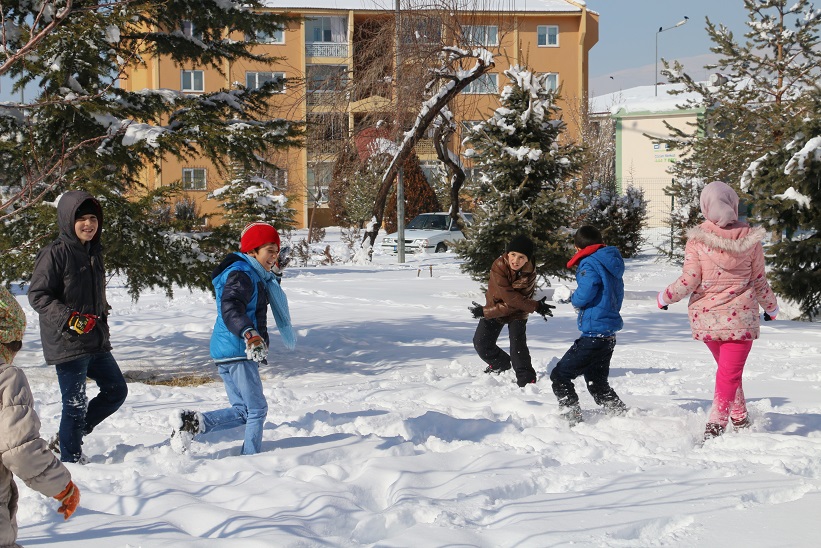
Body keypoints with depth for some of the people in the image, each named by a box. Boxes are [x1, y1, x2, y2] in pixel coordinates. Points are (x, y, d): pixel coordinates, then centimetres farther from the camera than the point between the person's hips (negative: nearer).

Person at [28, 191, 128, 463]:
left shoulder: (94, 251, 12)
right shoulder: (55, 254, -13)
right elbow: (37, 295, -15)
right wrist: (70, 319, -23)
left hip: (97, 342, 8)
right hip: (67, 344, -8)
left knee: (117, 391, 14)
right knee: (76, 403, -2)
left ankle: (67, 437, 26)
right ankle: (71, 457, 15)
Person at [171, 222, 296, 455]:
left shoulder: (254, 275, 19)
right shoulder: (241, 275, -13)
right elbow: (230, 307, -30)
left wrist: (274, 275, 26)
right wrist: (249, 334, -46)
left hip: (227, 354, 10)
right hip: (238, 352, -10)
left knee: (242, 411, 12)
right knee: (257, 410, -3)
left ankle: (192, 421, -1)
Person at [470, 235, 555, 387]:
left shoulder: (529, 275, -26)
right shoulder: (499, 266, -28)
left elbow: (512, 306, -28)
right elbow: (509, 297, -31)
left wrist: (485, 312, -31)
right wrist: (536, 306, -33)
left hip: (517, 313, -2)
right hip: (495, 306, 2)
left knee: (518, 345, -20)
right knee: (481, 343, 2)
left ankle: (526, 380, -12)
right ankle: (501, 364, 30)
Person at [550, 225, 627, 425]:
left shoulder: (590, 263, -13)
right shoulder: (612, 263, 14)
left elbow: (585, 294, -26)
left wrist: (573, 298, -1)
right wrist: (568, 298, 22)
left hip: (594, 334, -9)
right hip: (609, 334, 9)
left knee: (560, 375, -3)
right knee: (597, 383, 22)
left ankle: (573, 420, -9)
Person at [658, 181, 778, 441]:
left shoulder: (697, 238, -8)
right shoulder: (750, 238, -4)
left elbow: (689, 281, -11)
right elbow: (759, 282, 3)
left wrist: (665, 297, 7)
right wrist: (772, 308, 21)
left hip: (706, 317, 1)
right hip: (740, 317, -1)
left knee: (726, 368, 22)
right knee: (730, 373, -1)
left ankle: (739, 418, 28)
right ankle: (717, 421, -18)